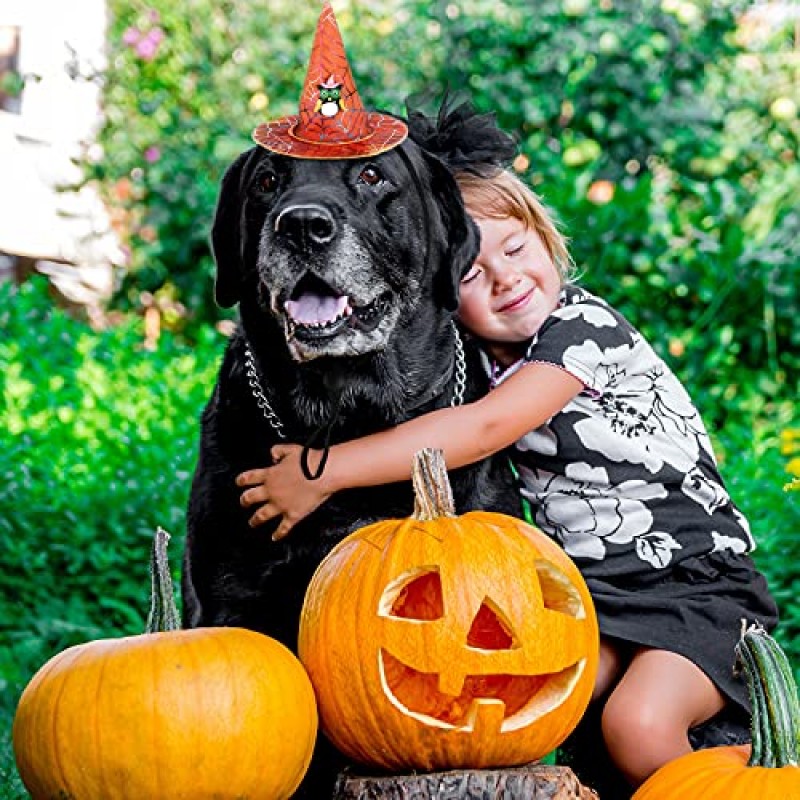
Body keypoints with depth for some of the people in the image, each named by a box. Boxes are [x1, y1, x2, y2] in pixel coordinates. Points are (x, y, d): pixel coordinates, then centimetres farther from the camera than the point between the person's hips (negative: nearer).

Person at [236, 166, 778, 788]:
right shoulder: (480, 357, 5)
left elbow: (485, 429, -27)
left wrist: (324, 471, -29)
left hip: (699, 580, -5)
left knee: (638, 721, -30)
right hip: (593, 591, 6)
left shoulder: (585, 326, -16)